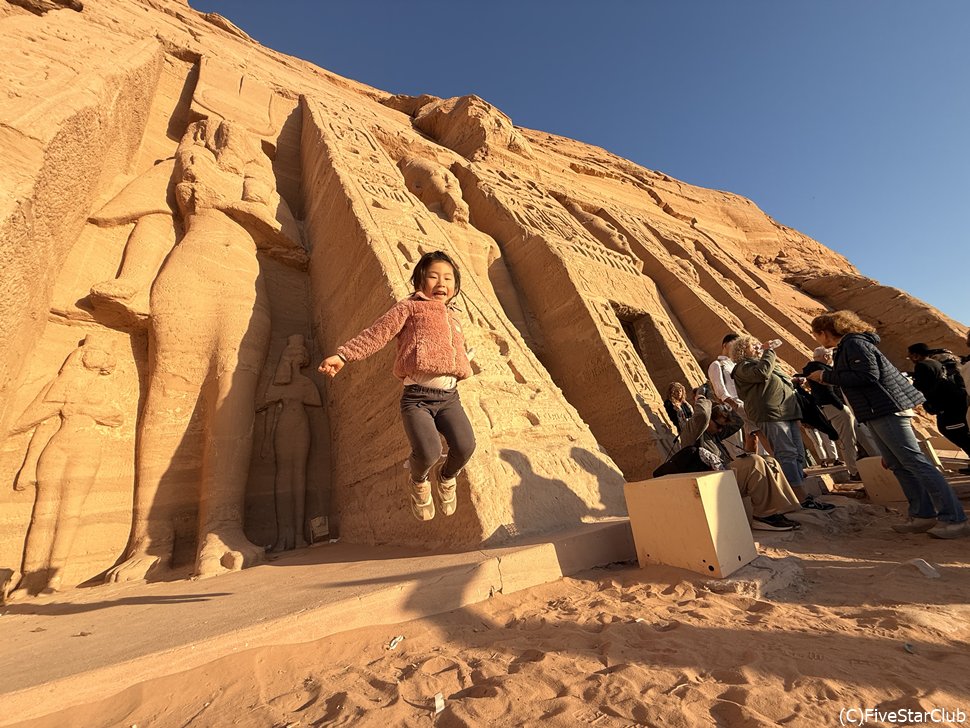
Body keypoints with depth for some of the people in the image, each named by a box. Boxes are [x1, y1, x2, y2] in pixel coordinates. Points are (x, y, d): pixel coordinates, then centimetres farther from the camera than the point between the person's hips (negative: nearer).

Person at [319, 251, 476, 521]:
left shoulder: (452, 318, 25)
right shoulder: (409, 307, 9)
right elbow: (377, 333, -1)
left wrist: (463, 362, 15)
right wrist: (344, 355, -11)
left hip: (449, 397, 5)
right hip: (417, 397, -4)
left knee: (465, 446, -21)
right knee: (428, 453, -26)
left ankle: (447, 478, 17)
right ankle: (418, 483, 15)